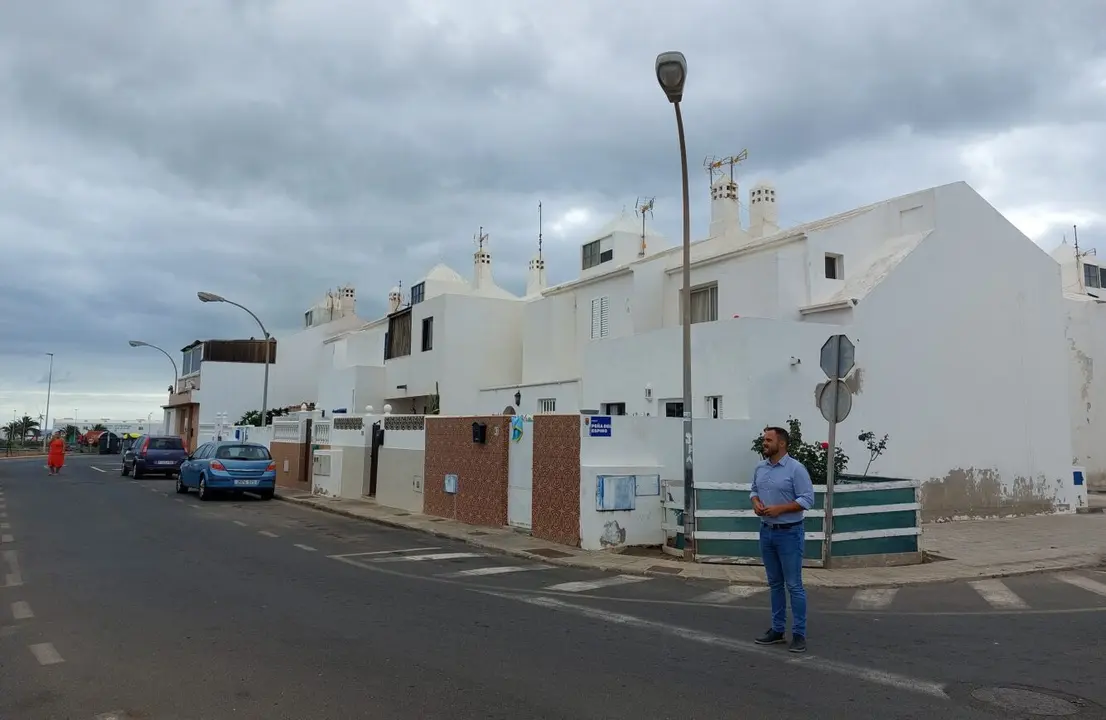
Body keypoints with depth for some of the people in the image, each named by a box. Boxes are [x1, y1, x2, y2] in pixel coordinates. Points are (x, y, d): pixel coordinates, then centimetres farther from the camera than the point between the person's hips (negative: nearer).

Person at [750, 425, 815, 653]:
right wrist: (756, 503, -4)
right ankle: (778, 629, 23)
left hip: (789, 533, -7)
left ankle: (799, 634, 7)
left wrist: (780, 508, -21)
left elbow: (807, 499, -15)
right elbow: (754, 490, 18)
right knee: (775, 583, 14)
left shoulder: (796, 468, -14)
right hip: (766, 532, 7)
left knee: (793, 585, -1)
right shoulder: (760, 467, 7)